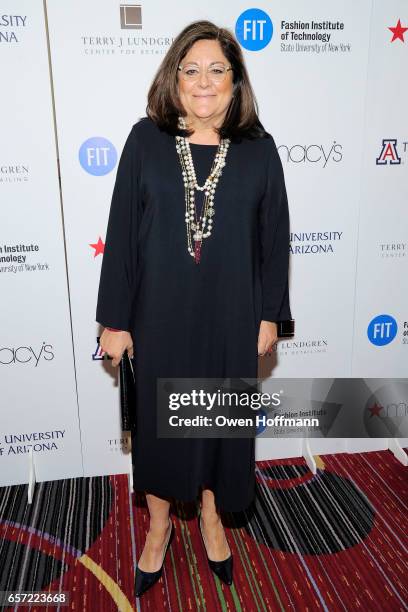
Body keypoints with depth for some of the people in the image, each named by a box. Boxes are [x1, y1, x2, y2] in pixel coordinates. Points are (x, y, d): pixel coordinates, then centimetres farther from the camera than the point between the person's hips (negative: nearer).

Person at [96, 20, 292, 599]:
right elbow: (122, 232, -4)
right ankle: (159, 524, 41)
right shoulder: (146, 140, -4)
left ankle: (212, 517, 44)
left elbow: (274, 236, 2)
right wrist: (115, 319, -4)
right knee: (157, 416, 14)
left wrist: (270, 314, 2)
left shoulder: (259, 148, -2)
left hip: (230, 315, 1)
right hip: (160, 313, 0)